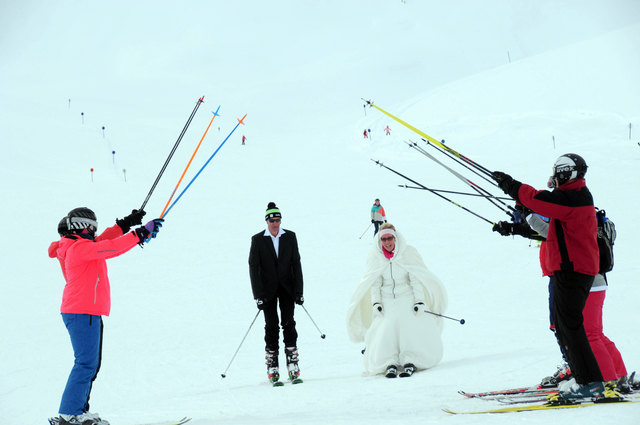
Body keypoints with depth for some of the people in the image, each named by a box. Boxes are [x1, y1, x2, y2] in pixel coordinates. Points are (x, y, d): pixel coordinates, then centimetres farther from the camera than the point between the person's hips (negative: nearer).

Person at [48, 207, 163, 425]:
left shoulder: (79, 247, 17)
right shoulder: (79, 248, -13)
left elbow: (104, 239, 27)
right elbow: (111, 247, -22)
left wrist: (127, 223, 20)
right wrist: (141, 233, -19)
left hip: (87, 312, 11)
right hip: (82, 312, -11)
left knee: (91, 363, 14)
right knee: (86, 363, -10)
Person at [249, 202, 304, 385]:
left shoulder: (290, 237, 3)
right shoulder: (258, 239, -2)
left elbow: (296, 264, 4)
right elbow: (253, 267, -4)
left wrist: (299, 291, -1)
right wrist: (258, 295, -10)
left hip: (287, 287, 1)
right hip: (268, 290, -1)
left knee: (289, 323, -4)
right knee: (271, 326, -3)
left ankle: (293, 367, -1)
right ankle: (272, 369, 2)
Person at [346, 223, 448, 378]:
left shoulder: (408, 253, -2)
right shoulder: (375, 256, 4)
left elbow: (416, 280, -2)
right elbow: (375, 283, 6)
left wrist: (420, 301, -10)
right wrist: (376, 302, -6)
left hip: (407, 297, -1)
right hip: (387, 300, 2)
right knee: (384, 329, -20)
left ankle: (410, 361, -16)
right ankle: (390, 363, -15)